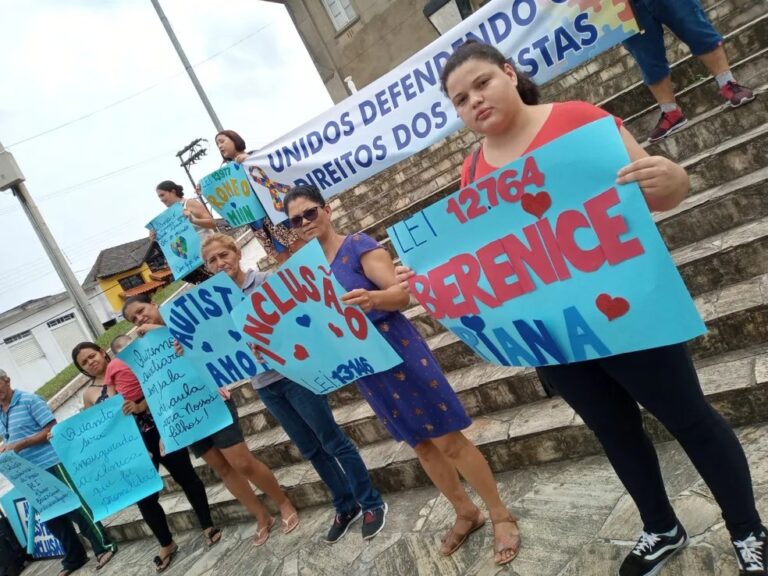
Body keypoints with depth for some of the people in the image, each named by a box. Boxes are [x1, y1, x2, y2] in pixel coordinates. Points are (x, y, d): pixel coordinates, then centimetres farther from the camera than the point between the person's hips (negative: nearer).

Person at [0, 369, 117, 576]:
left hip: (51, 463, -7)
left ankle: (104, 546, 3)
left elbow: (52, 430, -12)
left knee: (75, 506, -5)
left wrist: (21, 444, -18)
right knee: (51, 516, 12)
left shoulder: (29, 400, -9)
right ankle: (74, 558, 22)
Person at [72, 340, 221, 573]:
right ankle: (167, 544, 24)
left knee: (186, 477, 6)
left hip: (159, 432, -2)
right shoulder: (89, 394, 7)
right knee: (145, 498, 4)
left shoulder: (129, 366, -1)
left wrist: (140, 406, -25)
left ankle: (207, 526, 23)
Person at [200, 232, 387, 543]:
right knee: (311, 449, 14)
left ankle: (372, 504, 16)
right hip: (265, 385, 5)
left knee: (333, 441, 2)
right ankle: (346, 507, 29)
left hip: (294, 373, -5)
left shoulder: (268, 282, -6)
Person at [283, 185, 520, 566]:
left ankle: (501, 515, 19)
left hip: (397, 351, -6)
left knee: (449, 440, 1)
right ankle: (466, 513, 34)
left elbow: (402, 294, -19)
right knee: (421, 445, 17)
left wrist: (371, 298, -39)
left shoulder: (359, 245, -9)